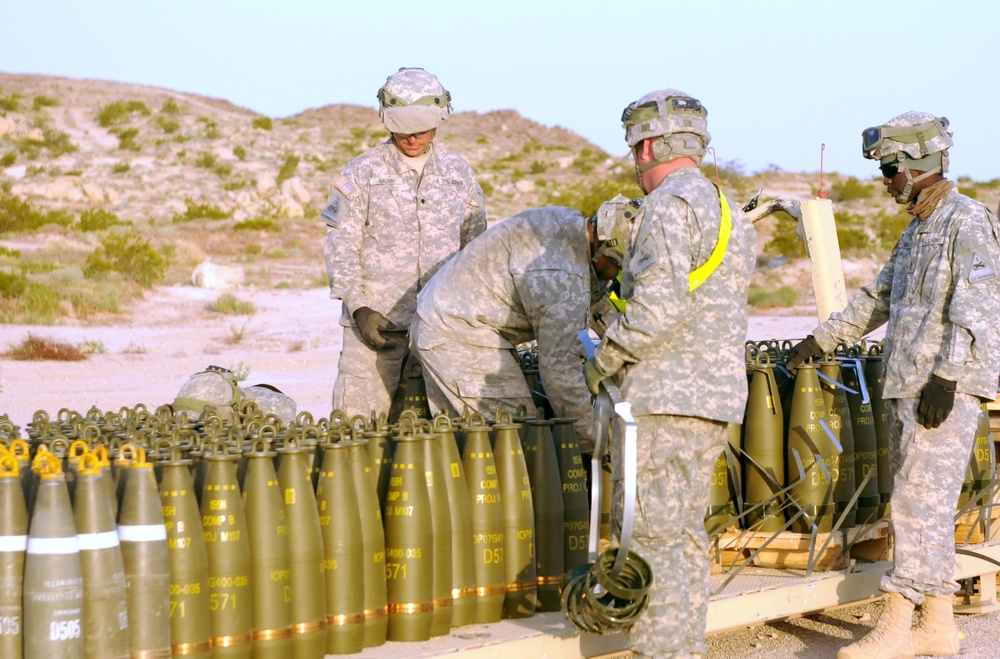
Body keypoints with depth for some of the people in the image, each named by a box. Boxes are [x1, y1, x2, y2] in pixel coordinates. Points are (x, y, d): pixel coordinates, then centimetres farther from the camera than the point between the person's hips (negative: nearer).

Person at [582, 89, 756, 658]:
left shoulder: (669, 205, -11)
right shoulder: (729, 210, 19)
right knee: (686, 532, 15)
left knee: (651, 532, -6)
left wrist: (608, 356, -11)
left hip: (666, 396, -10)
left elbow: (660, 302, -23)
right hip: (718, 394, 10)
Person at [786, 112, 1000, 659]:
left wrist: (946, 377, -23)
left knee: (919, 501, -11)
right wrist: (821, 339, 25)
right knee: (926, 507, 9)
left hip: (947, 388, -9)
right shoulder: (916, 231, 20)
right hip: (909, 387, 9)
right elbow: (878, 298, 29)